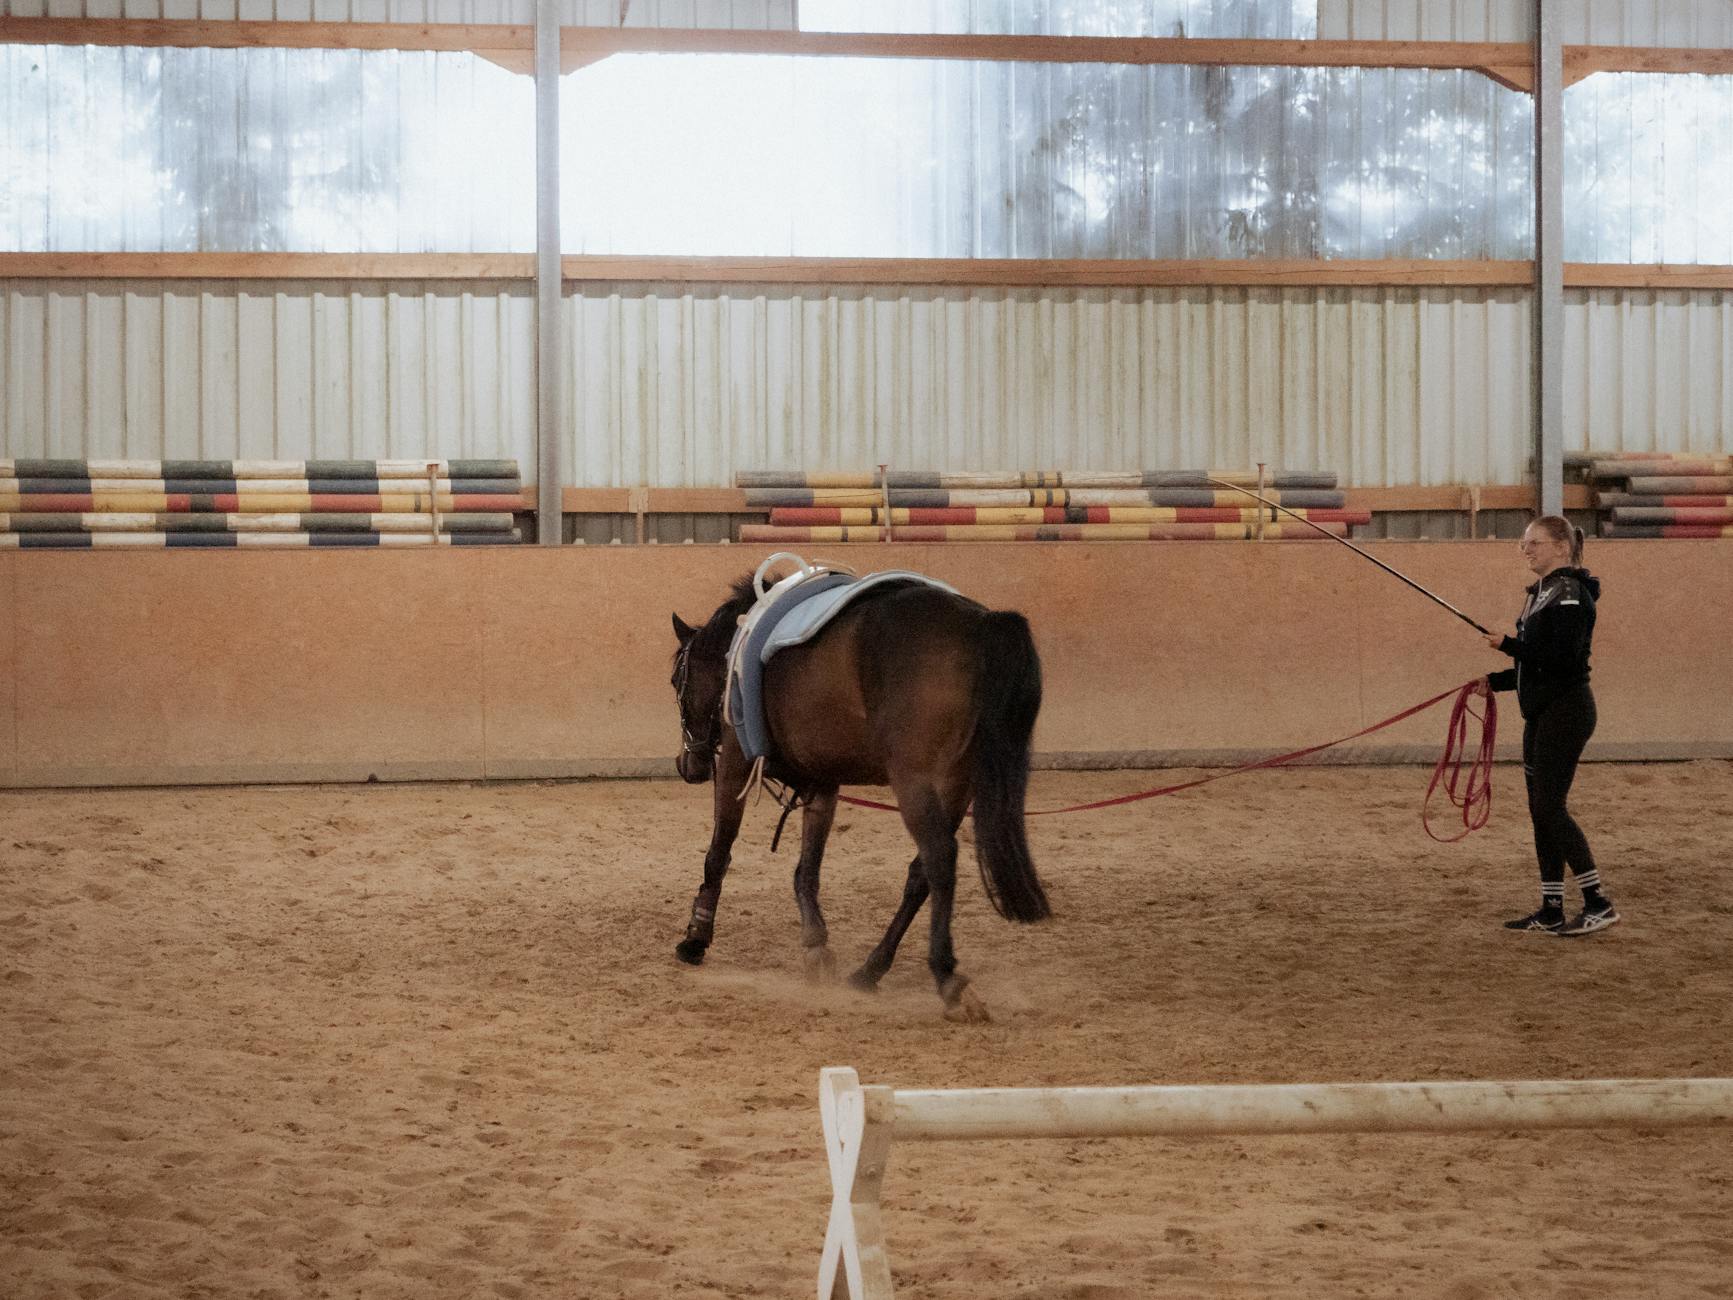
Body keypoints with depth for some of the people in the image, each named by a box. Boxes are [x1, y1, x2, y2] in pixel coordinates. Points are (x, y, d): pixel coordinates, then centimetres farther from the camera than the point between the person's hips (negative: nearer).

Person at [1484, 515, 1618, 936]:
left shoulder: (1570, 594, -14)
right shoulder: (1544, 593, 16)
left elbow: (1562, 659, -23)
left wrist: (1508, 645, -18)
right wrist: (1495, 681, 12)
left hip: (1565, 711, -10)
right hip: (1543, 713, 10)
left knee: (1549, 806, -11)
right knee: (1541, 809, 9)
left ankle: (1598, 904, -8)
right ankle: (1551, 910, 13)